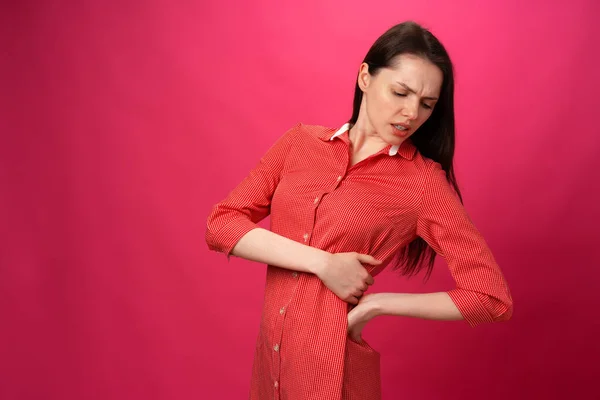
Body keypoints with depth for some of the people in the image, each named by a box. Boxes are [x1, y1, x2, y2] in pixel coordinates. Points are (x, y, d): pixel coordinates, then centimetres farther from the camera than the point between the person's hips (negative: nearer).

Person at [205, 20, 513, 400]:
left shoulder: (424, 181, -11)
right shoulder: (300, 142, -1)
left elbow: (492, 295, -12)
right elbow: (220, 225, -7)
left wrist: (374, 303, -12)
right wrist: (322, 262, -18)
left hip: (334, 368, -4)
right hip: (269, 354, 4)